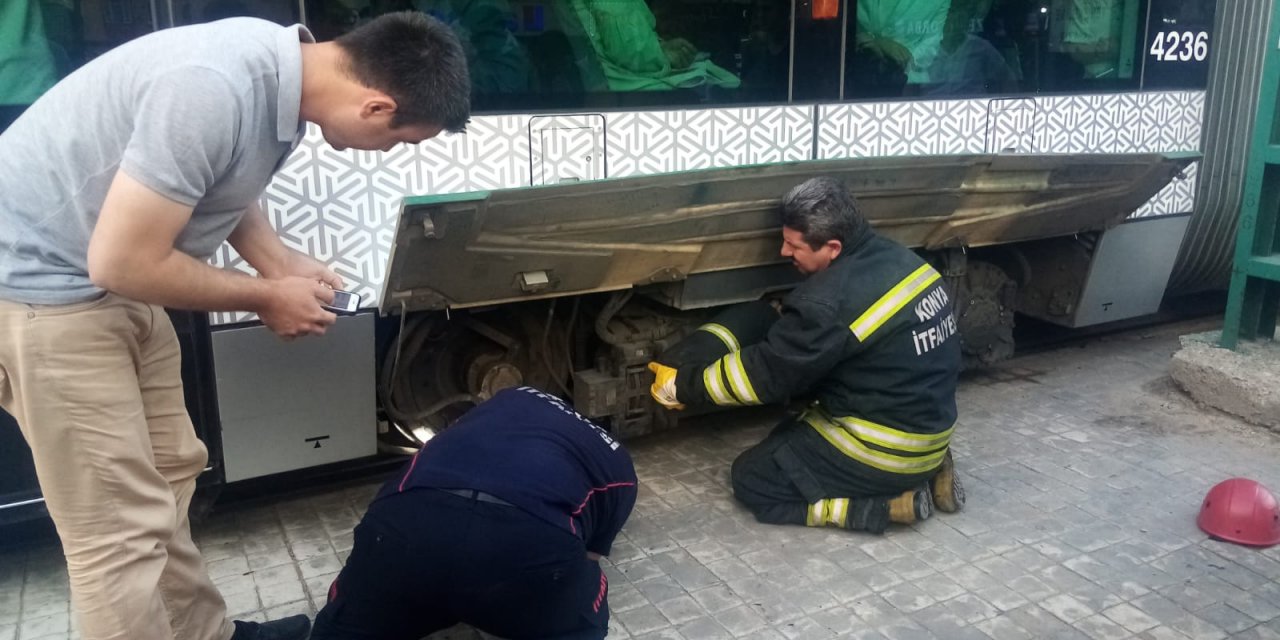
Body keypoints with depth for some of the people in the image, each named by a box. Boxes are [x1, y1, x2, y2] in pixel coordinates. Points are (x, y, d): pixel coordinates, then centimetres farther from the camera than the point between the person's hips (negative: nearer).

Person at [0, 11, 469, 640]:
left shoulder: (283, 68, -4)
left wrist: (280, 263, -1)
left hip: (110, 279, 9)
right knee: (122, 525, -3)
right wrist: (265, 297, -14)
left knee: (166, 474, 18)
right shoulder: (213, 90, -33)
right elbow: (122, 262, -26)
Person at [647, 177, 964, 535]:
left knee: (752, 481, 4)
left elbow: (764, 372, -16)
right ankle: (927, 470, 13)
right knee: (788, 441, 25)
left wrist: (682, 386, -3)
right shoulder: (895, 258, 0)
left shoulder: (831, 301, -27)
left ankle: (893, 502, -4)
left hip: (888, 450, -9)